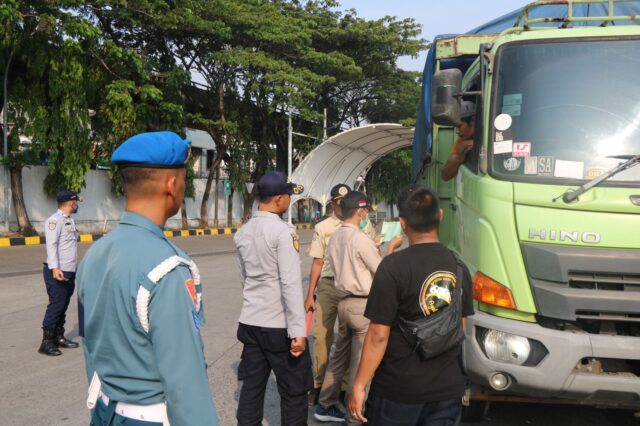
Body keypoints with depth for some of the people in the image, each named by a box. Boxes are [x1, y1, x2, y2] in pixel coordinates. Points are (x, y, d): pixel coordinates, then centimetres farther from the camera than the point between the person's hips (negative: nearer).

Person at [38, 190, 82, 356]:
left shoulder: (70, 220, 15)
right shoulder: (55, 220, -12)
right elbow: (51, 245, -20)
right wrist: (54, 268, -29)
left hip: (70, 271, 9)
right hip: (57, 271, -9)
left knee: (63, 305, 14)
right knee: (56, 305, -7)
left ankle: (59, 337, 23)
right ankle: (47, 342, -1)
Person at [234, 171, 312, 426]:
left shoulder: (242, 232, 6)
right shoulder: (283, 231, -16)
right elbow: (291, 284, -21)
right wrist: (298, 331, -20)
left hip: (250, 321, 7)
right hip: (279, 325, -7)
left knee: (252, 385, 15)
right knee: (294, 391, 7)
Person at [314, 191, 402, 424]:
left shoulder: (335, 237, 7)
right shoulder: (361, 239, -17)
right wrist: (391, 248, 5)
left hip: (344, 302, 8)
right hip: (362, 304, -8)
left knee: (339, 357, 18)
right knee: (360, 363, 1)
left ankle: (325, 406, 27)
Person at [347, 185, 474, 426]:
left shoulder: (393, 267, -17)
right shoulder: (458, 266, 0)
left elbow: (378, 335, -17)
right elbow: (460, 327, 11)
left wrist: (359, 385, -8)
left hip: (399, 389, -4)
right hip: (449, 388, 4)